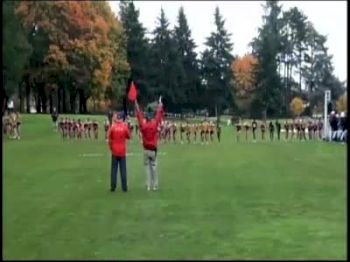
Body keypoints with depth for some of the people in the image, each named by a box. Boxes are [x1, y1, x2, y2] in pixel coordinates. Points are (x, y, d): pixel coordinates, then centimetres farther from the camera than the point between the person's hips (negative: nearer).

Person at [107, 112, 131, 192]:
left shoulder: (113, 126, -6)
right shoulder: (125, 126, -7)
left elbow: (109, 138, -1)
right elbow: (129, 136, 4)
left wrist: (110, 147, 12)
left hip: (114, 151, 0)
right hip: (123, 151, 0)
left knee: (114, 169, 6)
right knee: (123, 169, 5)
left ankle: (113, 187, 5)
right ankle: (124, 187, 5)